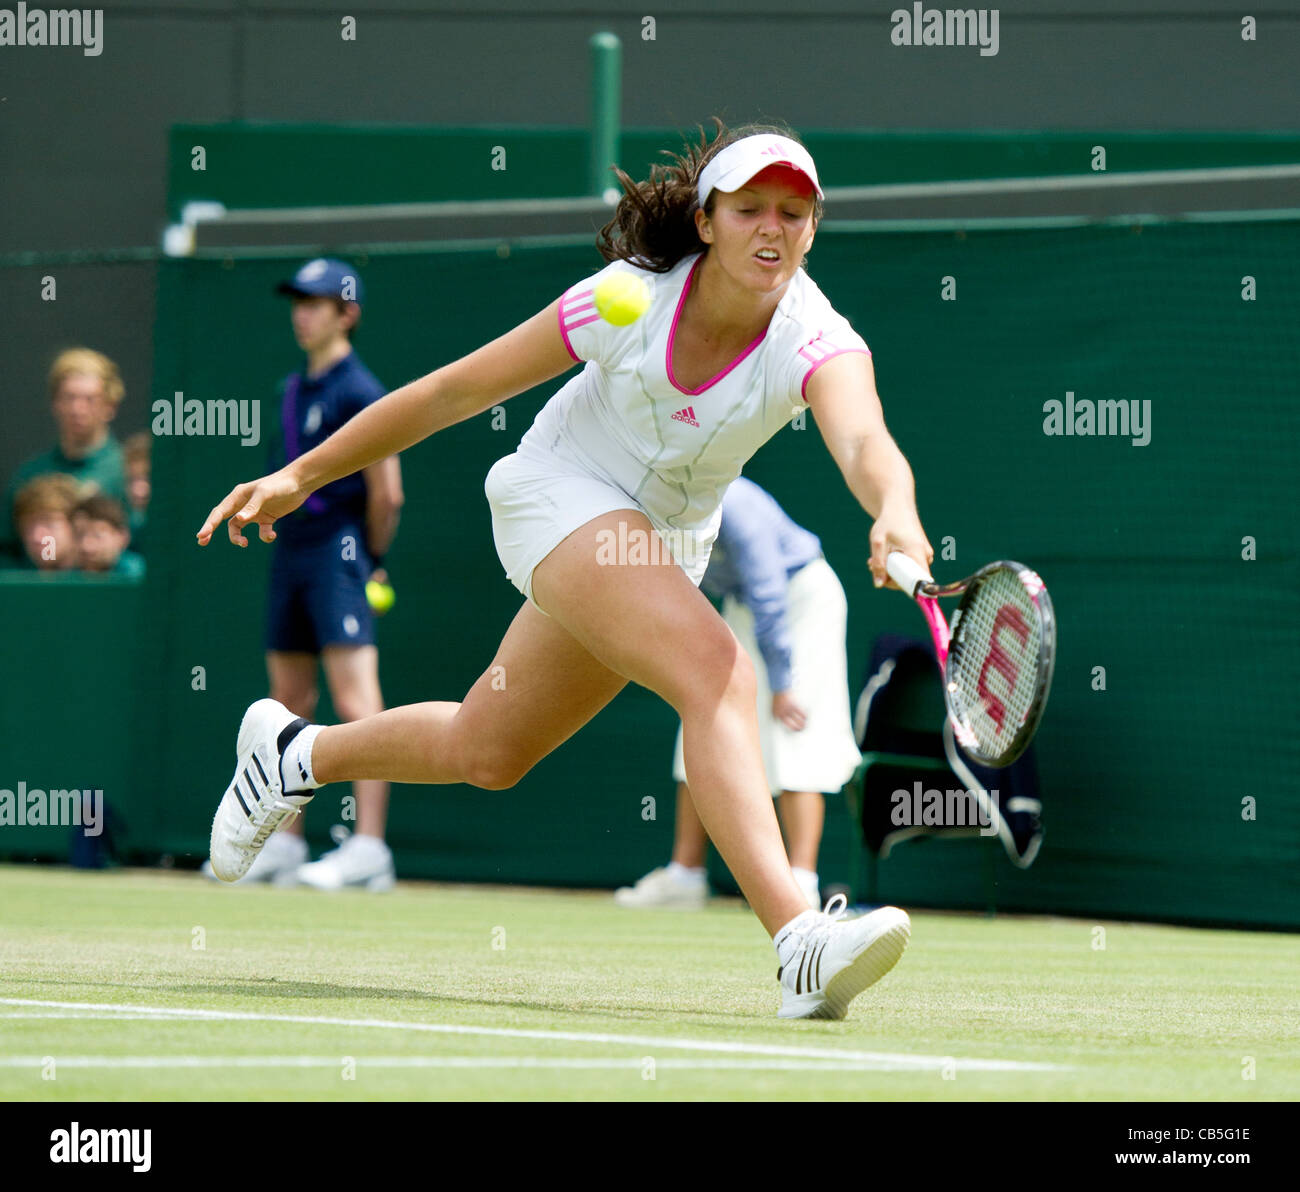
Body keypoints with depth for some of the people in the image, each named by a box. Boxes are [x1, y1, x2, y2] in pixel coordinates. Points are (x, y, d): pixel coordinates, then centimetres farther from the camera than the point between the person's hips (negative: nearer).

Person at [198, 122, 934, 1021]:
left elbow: (862, 441, -47)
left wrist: (895, 509, -71)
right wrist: (302, 476, -8)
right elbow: (455, 389, -12)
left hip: (666, 543, 4)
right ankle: (799, 945, -42)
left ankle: (297, 754, 46)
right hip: (562, 495, -4)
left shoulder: (819, 344, -24)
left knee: (484, 755, 17)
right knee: (717, 673, -30)